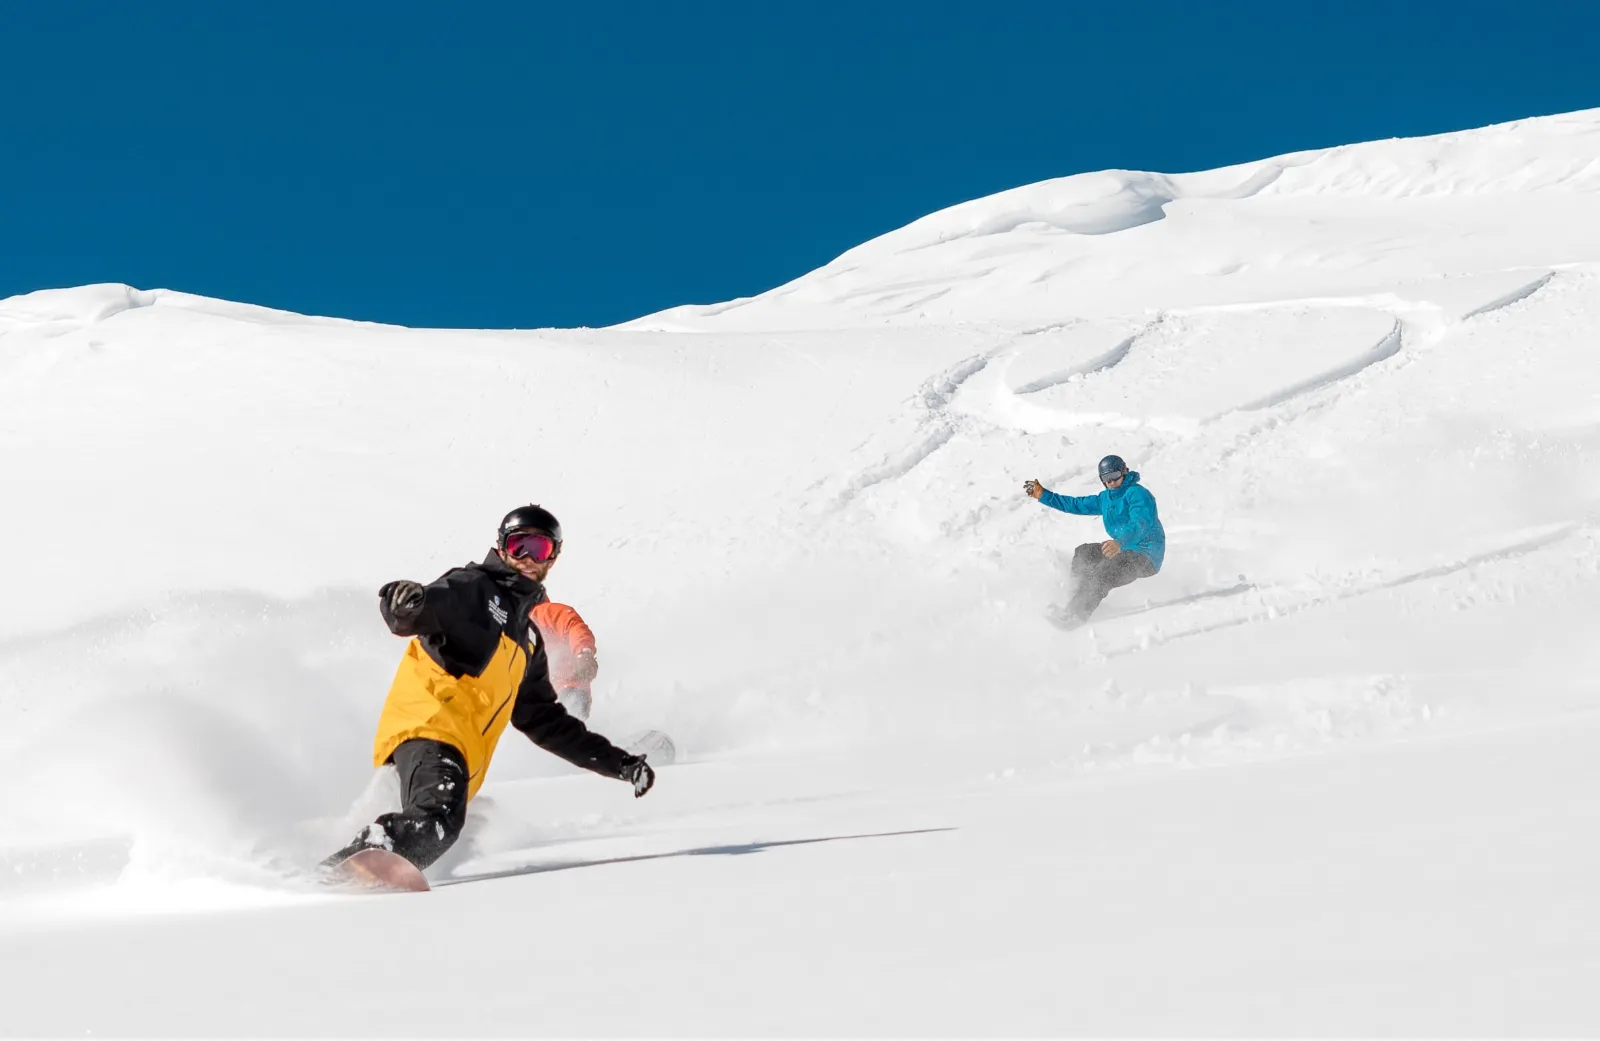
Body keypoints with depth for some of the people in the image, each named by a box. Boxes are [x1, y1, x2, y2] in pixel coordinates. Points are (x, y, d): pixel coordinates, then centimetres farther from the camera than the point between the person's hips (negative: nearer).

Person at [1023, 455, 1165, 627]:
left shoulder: (1137, 494, -18)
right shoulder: (1106, 498, 12)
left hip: (1146, 558, -10)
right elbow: (1077, 504, 21)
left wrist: (1120, 544, -53)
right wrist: (1044, 495, 19)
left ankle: (1076, 616, -28)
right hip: (1125, 550, 10)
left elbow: (1141, 524, -34)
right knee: (1082, 553, 17)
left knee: (1102, 575, -28)